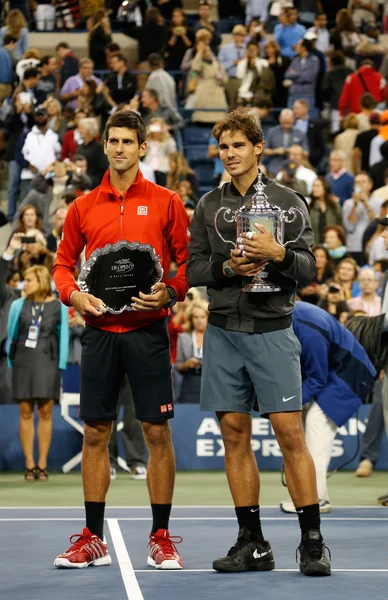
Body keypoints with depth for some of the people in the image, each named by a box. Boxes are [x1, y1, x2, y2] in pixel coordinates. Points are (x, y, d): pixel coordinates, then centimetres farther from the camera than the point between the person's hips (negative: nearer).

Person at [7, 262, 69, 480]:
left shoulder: (58, 306, 2)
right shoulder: (19, 305, 6)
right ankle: (29, 465, 2)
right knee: (26, 412, -1)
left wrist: (61, 366, -3)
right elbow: (11, 334, 11)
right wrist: (10, 362, 6)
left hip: (47, 362, -1)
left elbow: (63, 338, 3)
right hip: (23, 362, 2)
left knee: (45, 412, -3)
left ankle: (42, 465, 2)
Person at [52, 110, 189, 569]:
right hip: (99, 331, 2)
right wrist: (73, 294, -6)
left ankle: (161, 537, 8)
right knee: (95, 433, 5)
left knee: (157, 432, -2)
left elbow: (188, 260, 4)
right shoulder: (83, 207, 9)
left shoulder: (165, 203, 3)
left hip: (147, 330, -2)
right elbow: (63, 263, 14)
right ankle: (93, 539, 12)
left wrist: (170, 292, -14)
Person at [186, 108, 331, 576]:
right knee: (235, 436, 4)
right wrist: (227, 266, -11)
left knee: (290, 434, -8)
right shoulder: (208, 206, 11)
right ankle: (252, 544, 11)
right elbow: (191, 269, 7)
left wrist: (278, 254, -20)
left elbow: (308, 269, -1)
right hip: (223, 332, 3)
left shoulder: (288, 202, 4)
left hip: (272, 331, -3)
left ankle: (312, 542, -3)